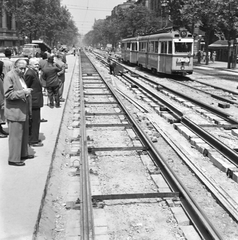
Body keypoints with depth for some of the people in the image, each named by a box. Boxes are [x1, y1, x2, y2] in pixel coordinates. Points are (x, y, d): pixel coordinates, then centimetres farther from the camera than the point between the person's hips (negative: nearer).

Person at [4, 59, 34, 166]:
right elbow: (8, 95, -21)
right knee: (15, 136, -3)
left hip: (23, 111, 9)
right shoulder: (9, 76, -15)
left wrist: (27, 92, 13)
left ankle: (23, 154, 32)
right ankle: (13, 159, 7)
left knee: (24, 134, 18)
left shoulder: (21, 76, 14)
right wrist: (23, 92, -27)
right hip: (15, 112, -9)